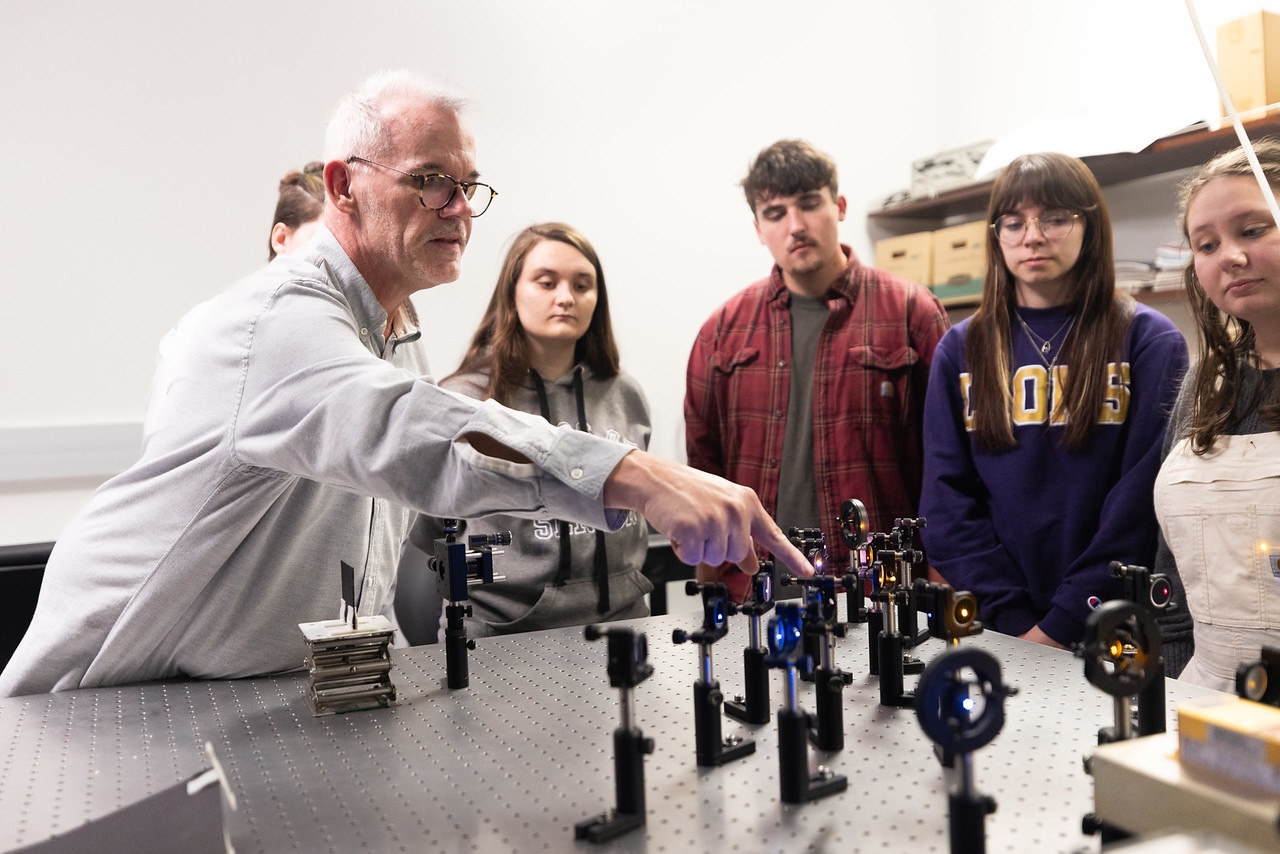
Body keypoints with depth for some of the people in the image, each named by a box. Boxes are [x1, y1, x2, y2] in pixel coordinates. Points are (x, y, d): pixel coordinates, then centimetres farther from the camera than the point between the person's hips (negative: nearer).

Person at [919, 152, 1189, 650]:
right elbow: (946, 497, 0)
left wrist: (1064, 624, -16)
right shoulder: (960, 351, 5)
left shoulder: (1150, 342, -1)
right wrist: (1013, 618, -11)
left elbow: (1144, 497, -9)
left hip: (1116, 628, -1)